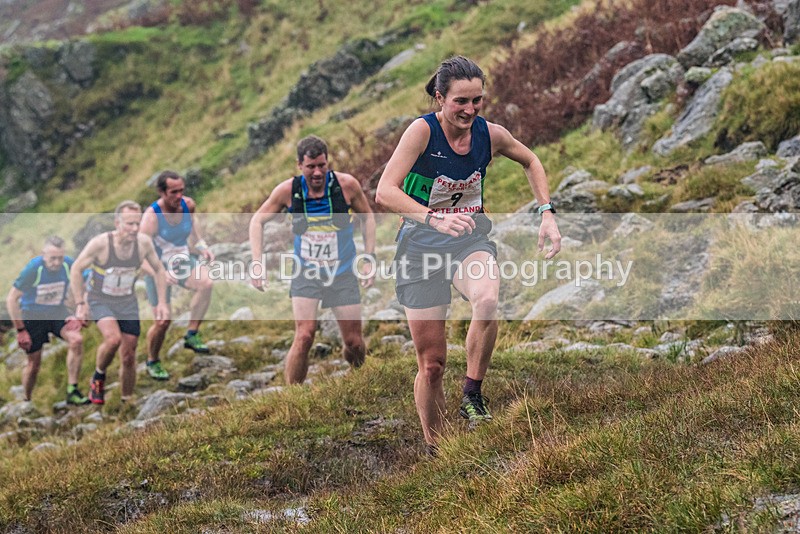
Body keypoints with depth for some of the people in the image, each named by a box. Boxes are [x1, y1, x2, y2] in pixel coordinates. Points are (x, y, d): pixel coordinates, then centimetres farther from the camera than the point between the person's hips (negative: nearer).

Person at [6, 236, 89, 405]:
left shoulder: (69, 265, -15)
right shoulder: (33, 269, -24)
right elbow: (11, 299, -17)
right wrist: (20, 330, -17)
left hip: (58, 313, 3)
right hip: (33, 316, -3)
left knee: (76, 340, -24)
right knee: (34, 362, 2)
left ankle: (72, 391, -17)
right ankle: (26, 402, 27)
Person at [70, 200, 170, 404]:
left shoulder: (144, 242, -14)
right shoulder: (100, 243, -24)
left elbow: (159, 270, 3)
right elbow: (76, 269, -10)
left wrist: (162, 302, -3)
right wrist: (80, 304, -13)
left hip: (128, 303, 4)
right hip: (100, 301, -3)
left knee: (129, 358, 4)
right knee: (113, 338, -31)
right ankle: (98, 378, -3)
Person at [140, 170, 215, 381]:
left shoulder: (188, 205, -9)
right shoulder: (152, 216, -24)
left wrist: (203, 248, -9)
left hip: (182, 261, 4)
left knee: (206, 282, -30)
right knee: (163, 321, 0)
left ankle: (192, 335, -20)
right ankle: (152, 362, 28)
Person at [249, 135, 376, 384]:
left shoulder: (346, 184, -13)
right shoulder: (288, 190, -12)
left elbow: (367, 216, 5)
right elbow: (257, 220, 1)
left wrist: (370, 258, -1)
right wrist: (257, 263, -8)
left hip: (343, 273, 1)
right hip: (306, 273, -1)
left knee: (354, 343, 4)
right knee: (304, 336, -19)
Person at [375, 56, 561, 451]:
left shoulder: (490, 134, -5)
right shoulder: (422, 130, -17)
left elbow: (529, 161, 18)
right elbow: (385, 192, -28)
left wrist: (546, 212, 6)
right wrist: (434, 218, -42)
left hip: (470, 238, 2)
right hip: (421, 245, -2)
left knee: (487, 300, -34)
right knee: (432, 363, 0)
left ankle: (472, 396, -16)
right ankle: (434, 452, 18)